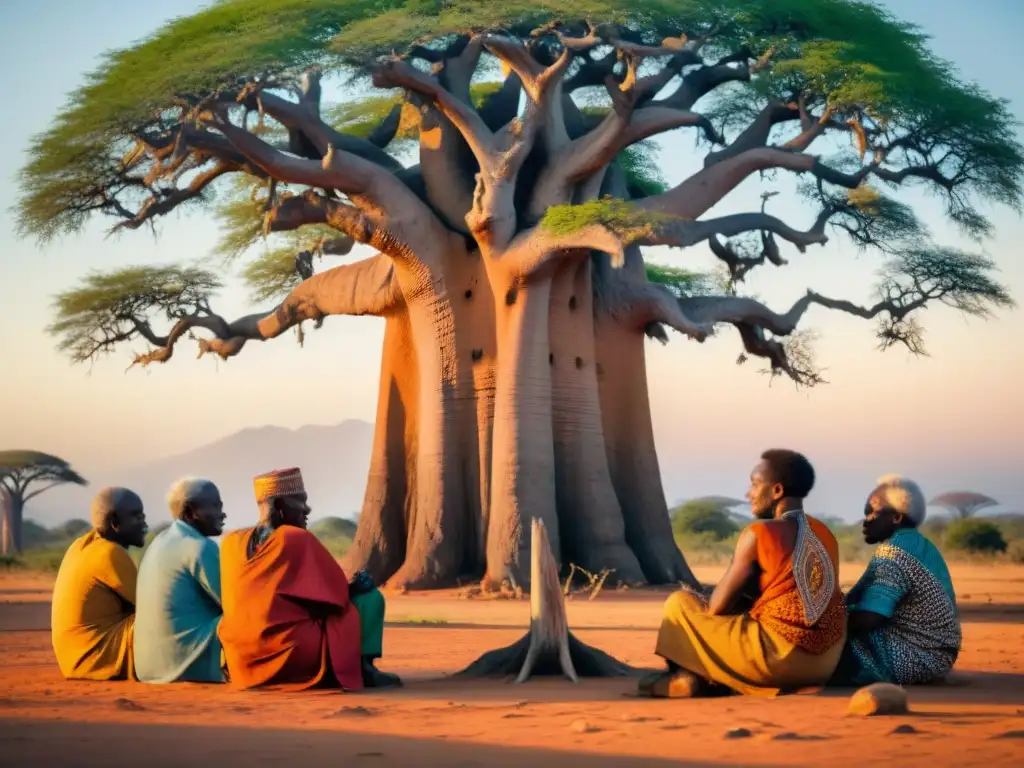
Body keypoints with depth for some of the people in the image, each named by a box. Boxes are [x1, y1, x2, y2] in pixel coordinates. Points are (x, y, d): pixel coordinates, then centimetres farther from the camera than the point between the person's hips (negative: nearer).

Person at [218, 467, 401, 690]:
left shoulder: (231, 542, 8)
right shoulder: (298, 539, -9)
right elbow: (337, 595, -4)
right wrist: (356, 586, 19)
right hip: (296, 657, -6)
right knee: (369, 596, 8)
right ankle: (360, 668, 1)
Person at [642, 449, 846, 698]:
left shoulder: (758, 534, -9)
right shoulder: (825, 534, 12)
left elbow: (718, 605, -4)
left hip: (781, 658, -7)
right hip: (826, 662, 7)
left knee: (680, 603, 8)